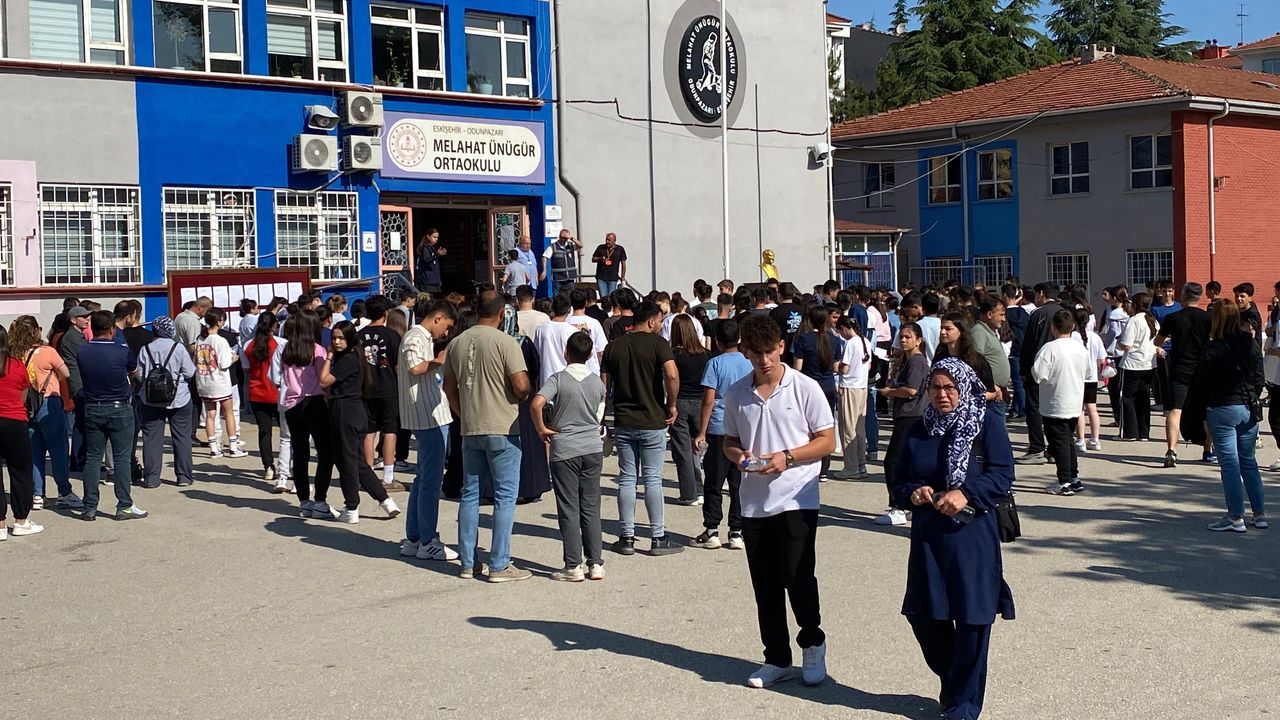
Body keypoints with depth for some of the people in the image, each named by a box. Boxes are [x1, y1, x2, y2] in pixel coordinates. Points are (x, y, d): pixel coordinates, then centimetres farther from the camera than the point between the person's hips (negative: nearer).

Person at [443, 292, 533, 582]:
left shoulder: (457, 343, 7)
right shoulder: (505, 342, -12)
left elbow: (449, 387, 14)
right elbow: (521, 385, -18)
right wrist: (524, 394, 5)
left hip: (470, 430, 6)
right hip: (502, 428, -5)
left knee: (470, 494, 12)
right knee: (505, 496, 1)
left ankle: (467, 563, 16)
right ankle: (499, 565, 1)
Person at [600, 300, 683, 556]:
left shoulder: (614, 346, 7)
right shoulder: (657, 343, -7)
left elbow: (604, 385, 7)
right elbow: (672, 375, -23)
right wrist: (671, 405, -10)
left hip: (622, 422, 4)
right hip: (652, 421, -4)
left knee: (627, 479, 9)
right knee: (653, 480, 2)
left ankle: (627, 538, 11)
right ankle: (658, 538, 7)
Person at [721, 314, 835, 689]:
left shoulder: (805, 388, -4)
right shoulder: (736, 394, 6)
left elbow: (827, 441, -2)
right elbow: (729, 441, 16)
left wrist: (787, 456, -16)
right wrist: (739, 455, -8)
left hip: (797, 500, -4)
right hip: (754, 502, 4)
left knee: (797, 577, -7)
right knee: (765, 587, 9)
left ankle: (812, 644, 19)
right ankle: (777, 659, 23)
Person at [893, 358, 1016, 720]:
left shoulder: (987, 424, -3)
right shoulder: (918, 431, 9)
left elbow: (1002, 476, -10)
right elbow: (900, 481, 12)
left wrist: (966, 494, -24)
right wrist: (913, 493, -10)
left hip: (972, 536, -4)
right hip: (927, 537, 4)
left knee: (972, 621, 0)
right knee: (923, 615, 8)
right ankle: (951, 682, 34)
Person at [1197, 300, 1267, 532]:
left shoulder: (1212, 349, -15)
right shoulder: (1251, 345, 0)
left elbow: (1202, 381, -9)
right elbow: (1259, 378, 7)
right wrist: (1252, 399, 18)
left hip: (1222, 410, -5)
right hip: (1249, 409, 5)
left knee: (1229, 464, 0)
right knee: (1249, 462, 15)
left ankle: (1236, 517, 1)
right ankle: (1260, 514, 18)